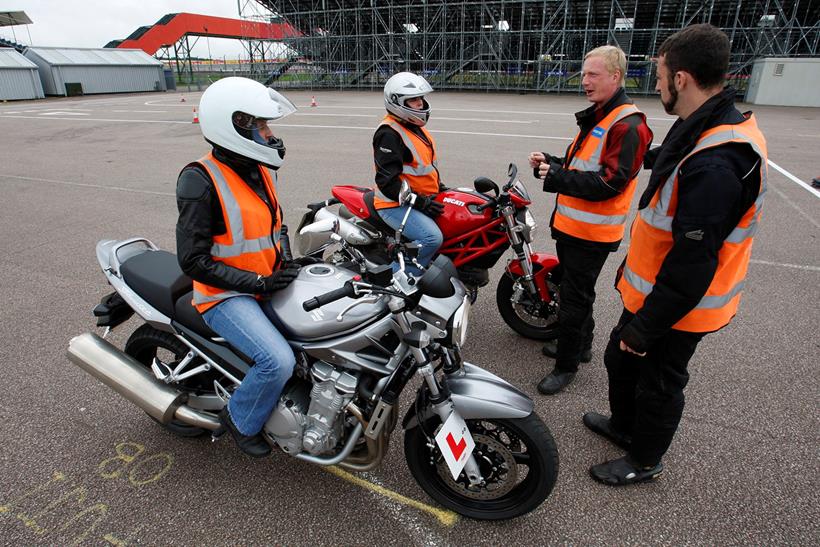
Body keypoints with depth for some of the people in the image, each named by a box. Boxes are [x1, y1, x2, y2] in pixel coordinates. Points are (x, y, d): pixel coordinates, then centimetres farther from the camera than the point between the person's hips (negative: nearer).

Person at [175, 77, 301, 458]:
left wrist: (288, 263, 3)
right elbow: (193, 261, -18)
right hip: (225, 296, -8)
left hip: (268, 283, 8)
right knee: (278, 361, -26)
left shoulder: (257, 170, 8)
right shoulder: (200, 181, -17)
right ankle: (240, 419, 5)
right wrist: (258, 283, -20)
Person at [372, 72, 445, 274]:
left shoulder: (415, 127, 15)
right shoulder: (389, 134, -17)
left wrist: (440, 187, 15)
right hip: (396, 205, -10)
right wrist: (420, 202, -23)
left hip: (424, 198, 10)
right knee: (432, 238, -30)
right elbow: (388, 180, -23)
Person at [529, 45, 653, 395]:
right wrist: (550, 164, 3)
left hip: (592, 232, -10)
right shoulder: (595, 117, 15)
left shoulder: (628, 126, -17)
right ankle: (581, 345, 39)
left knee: (573, 299, -1)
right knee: (575, 290, 21)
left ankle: (567, 364, 14)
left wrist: (558, 178, -26)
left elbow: (609, 182, -24)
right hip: (571, 224, 10)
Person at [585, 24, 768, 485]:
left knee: (658, 385, 13)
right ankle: (624, 425, 51)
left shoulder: (713, 165, -32)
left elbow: (692, 264, -31)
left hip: (675, 306, -9)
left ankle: (644, 462, 38)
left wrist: (646, 325, -23)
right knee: (621, 359, 26)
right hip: (652, 290, 10)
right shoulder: (723, 125, 2)